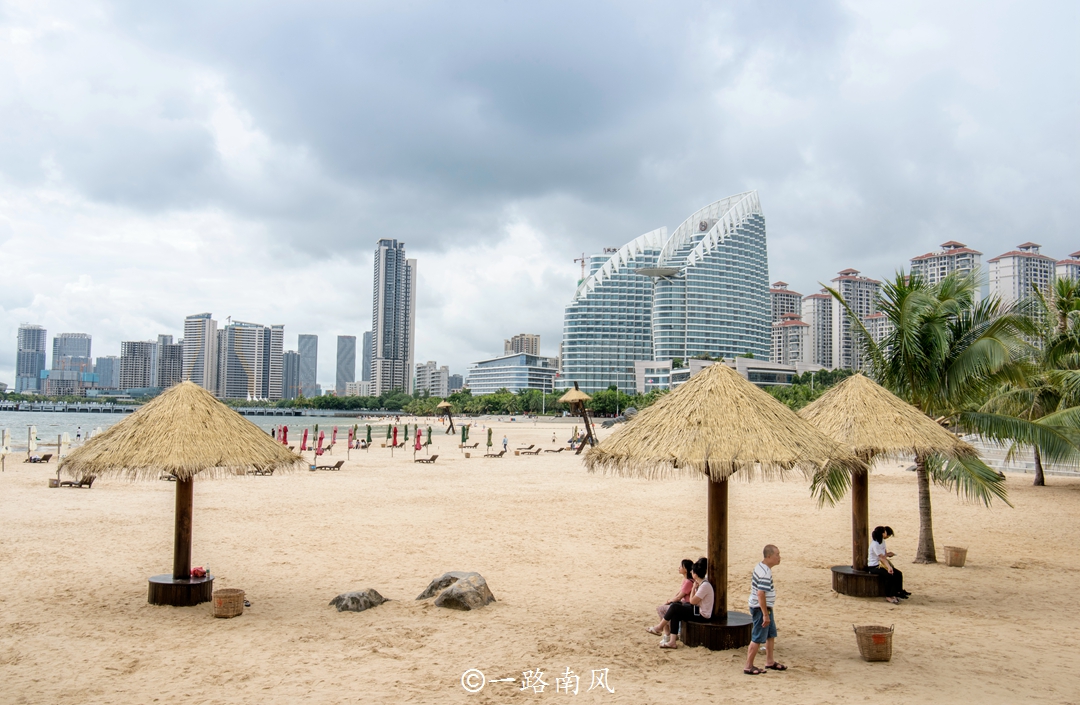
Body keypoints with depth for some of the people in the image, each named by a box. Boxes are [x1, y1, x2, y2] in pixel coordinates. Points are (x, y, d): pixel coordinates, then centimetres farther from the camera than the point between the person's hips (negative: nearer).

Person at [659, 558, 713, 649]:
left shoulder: (705, 585, -20)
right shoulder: (701, 583, 11)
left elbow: (692, 601, -19)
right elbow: (693, 600, 13)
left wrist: (694, 588, -9)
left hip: (702, 615, -10)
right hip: (698, 611, 10)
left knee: (674, 608, -14)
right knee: (675, 615, -4)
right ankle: (672, 641, -7)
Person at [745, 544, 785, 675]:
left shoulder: (760, 567, 6)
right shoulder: (765, 573, -25)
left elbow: (752, 581, 19)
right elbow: (760, 594, -30)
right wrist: (765, 614, -27)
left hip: (766, 607, 10)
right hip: (761, 608, -10)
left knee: (771, 634, 20)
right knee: (757, 638, -2)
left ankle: (770, 662, 33)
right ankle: (748, 666, 7)